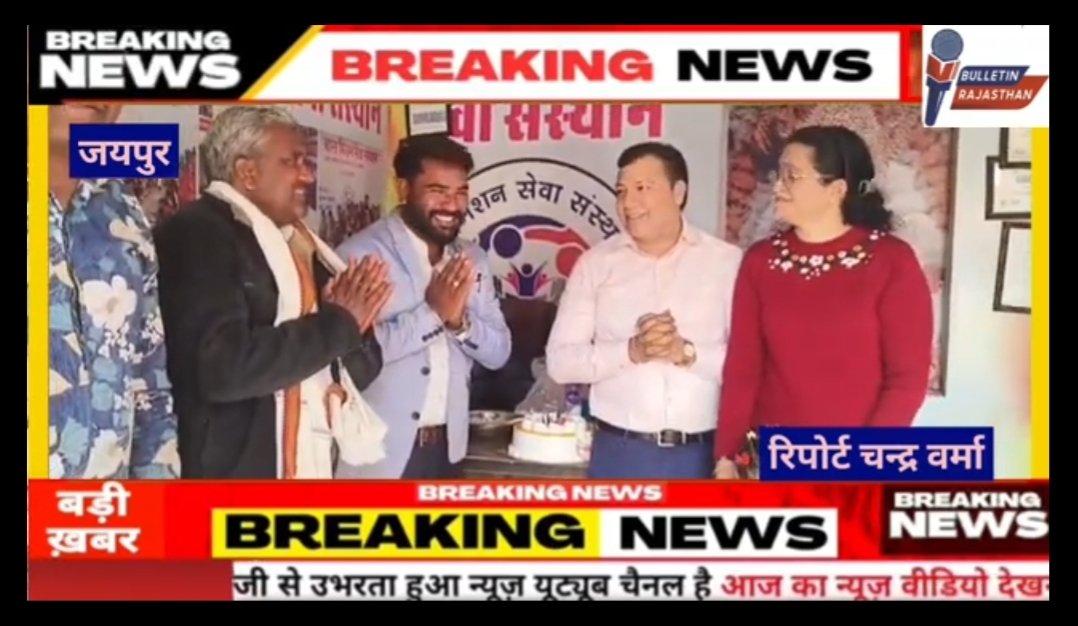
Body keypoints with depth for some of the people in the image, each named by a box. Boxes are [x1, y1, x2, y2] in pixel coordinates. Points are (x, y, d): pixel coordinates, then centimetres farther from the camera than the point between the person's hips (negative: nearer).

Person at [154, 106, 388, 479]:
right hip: (233, 469, -8)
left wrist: (350, 323, -6)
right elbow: (223, 368, -24)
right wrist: (338, 322, -13)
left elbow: (360, 371, 16)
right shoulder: (197, 233, -10)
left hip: (314, 468, 8)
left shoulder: (300, 246, 14)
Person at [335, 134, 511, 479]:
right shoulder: (362, 253, -13)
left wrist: (460, 320, -12)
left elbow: (498, 352, 7)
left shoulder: (472, 260, 8)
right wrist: (431, 313, -22)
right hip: (380, 452, -6)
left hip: (446, 447, 6)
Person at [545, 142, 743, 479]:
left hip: (700, 455, 0)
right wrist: (631, 351, -16)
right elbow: (560, 361, -1)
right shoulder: (596, 263, 3)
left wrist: (688, 353, -20)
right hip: (619, 452, 1)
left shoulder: (727, 261, 0)